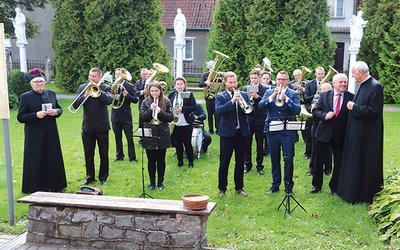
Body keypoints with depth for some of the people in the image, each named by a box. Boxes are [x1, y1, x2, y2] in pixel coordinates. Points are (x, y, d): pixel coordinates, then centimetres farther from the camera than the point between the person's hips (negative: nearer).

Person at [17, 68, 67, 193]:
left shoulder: (51, 93, 9)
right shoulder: (25, 97, -3)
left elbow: (59, 109, 16)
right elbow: (20, 117, -5)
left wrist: (56, 112, -8)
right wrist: (36, 115, -19)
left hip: (51, 134, 4)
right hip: (34, 136, -4)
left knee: (53, 160, 8)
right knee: (36, 162, 1)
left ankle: (54, 185, 20)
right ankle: (36, 188, 12)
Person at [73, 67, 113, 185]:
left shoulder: (106, 88, -2)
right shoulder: (82, 87, 5)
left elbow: (109, 100, -21)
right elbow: (75, 105, -3)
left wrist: (98, 89, -25)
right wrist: (85, 95, -18)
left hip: (102, 126, -2)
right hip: (87, 126, 2)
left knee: (103, 154, 7)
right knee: (88, 153, 10)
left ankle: (103, 177, 20)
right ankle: (90, 176, 23)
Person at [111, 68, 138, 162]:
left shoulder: (130, 86, -5)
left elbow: (135, 100, -8)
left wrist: (127, 95, -23)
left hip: (126, 116, -3)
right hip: (115, 116, 4)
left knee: (129, 138, 1)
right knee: (117, 138, 13)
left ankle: (132, 157, 9)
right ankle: (119, 155, 24)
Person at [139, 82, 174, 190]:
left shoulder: (166, 102, 0)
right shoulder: (145, 102, 2)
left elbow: (171, 118, -5)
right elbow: (141, 118, -4)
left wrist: (160, 111, -19)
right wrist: (150, 110, -18)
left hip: (162, 136, 0)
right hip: (149, 136, 0)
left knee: (161, 160, 8)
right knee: (151, 160, 8)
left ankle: (160, 181, 22)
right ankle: (152, 182, 20)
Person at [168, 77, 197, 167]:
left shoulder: (189, 94, -2)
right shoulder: (171, 94, 6)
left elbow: (194, 107, -8)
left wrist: (182, 109, -19)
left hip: (186, 124, -3)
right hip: (175, 124, 3)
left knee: (187, 143, 1)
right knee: (177, 143, 11)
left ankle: (190, 161, 15)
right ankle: (180, 160, 24)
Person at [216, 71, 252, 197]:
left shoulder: (244, 95, 8)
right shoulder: (220, 96, -1)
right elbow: (218, 110, -18)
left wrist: (242, 101, -20)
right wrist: (232, 101, -27)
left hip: (242, 132, 3)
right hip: (227, 132, -3)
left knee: (240, 162, 12)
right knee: (224, 163, 3)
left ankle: (239, 187, 24)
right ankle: (222, 189, 15)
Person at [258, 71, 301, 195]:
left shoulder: (293, 94, 3)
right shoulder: (269, 92, 9)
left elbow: (297, 110, -11)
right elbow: (260, 107, -5)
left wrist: (286, 98, -21)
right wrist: (272, 96, -16)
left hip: (287, 131, -2)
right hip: (272, 130, 2)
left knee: (288, 159, -2)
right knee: (274, 159, 11)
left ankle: (289, 185, 13)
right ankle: (275, 184, 24)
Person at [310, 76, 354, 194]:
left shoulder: (351, 97, -4)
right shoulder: (324, 95, -1)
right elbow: (315, 111, -3)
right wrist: (325, 116, -19)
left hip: (341, 136, -1)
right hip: (324, 134, 1)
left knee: (339, 163, 10)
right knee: (319, 161, 11)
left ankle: (334, 187, 27)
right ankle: (317, 185, 28)